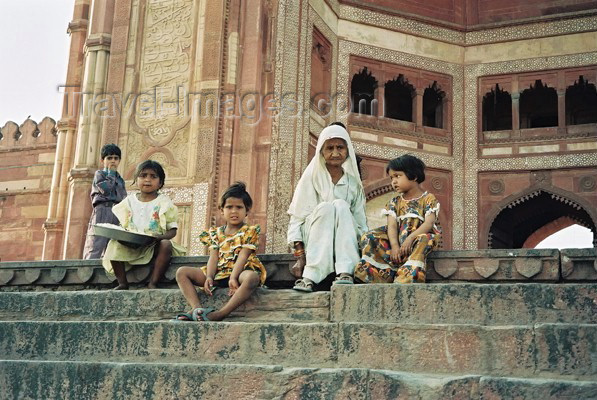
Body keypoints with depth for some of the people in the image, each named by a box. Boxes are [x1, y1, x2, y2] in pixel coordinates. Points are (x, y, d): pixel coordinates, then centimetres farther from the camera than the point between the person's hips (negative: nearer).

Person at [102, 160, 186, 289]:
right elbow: (122, 224, 16)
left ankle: (153, 283, -29)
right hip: (131, 245, 3)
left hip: (154, 245, -2)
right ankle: (122, 283, -19)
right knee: (114, 243, -24)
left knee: (166, 245, -33)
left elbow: (172, 230, -1)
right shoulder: (130, 200, 12)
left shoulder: (164, 202, 3)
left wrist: (160, 236, -22)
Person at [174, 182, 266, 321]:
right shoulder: (215, 233, 15)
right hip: (218, 273, 5)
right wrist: (209, 277, -16)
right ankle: (197, 309, -29)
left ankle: (220, 314, -47)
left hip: (239, 272, -4)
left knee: (252, 277, -41)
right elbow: (214, 257, 4)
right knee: (182, 272, -6)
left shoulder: (249, 231, 2)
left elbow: (243, 256, -11)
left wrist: (233, 278, -25)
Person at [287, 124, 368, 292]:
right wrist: (300, 256, -16)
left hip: (343, 244, 2)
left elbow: (361, 224, 10)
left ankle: (345, 273, -40)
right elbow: (296, 218, -5)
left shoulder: (353, 183, 9)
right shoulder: (311, 177, 2)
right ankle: (310, 276, -40)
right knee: (324, 207, -29)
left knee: (341, 205, -25)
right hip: (314, 242, -2)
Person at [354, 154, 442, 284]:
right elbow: (392, 225, 0)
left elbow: (429, 223, -11)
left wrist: (410, 238, -28)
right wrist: (394, 245, -20)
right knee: (369, 238, -16)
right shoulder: (395, 202, 16)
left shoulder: (428, 199, 5)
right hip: (398, 239, 4)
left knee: (422, 240, -39)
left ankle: (405, 279, -51)